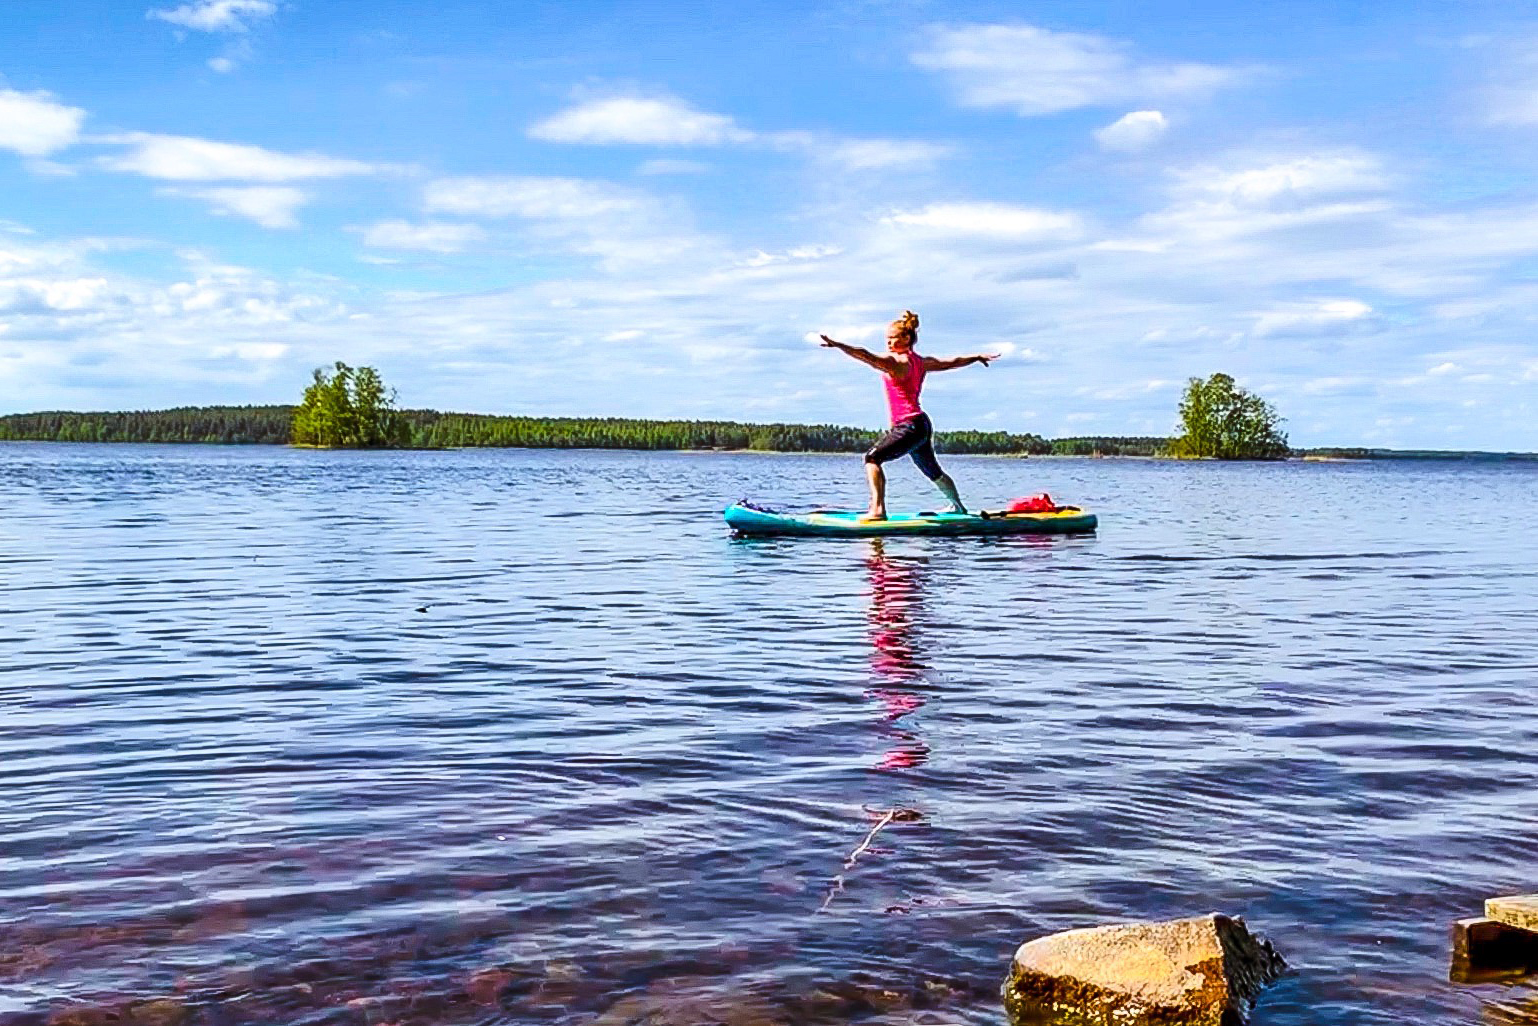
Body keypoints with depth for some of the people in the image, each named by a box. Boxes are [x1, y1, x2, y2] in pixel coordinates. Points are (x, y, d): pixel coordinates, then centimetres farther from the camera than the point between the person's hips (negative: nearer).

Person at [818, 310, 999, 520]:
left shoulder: (896, 362, -13)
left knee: (872, 458, -19)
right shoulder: (920, 361, 12)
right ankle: (958, 507, 49)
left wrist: (837, 345, -32)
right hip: (922, 425, 10)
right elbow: (951, 362, 25)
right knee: (933, 471, 29)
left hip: (908, 425, -10)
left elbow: (866, 356, -26)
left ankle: (878, 509, -33)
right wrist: (977, 357, 40)